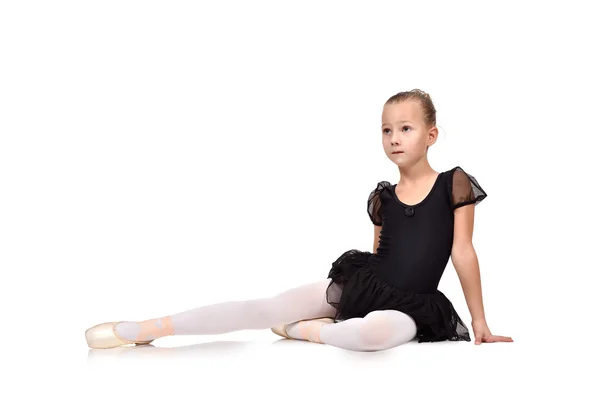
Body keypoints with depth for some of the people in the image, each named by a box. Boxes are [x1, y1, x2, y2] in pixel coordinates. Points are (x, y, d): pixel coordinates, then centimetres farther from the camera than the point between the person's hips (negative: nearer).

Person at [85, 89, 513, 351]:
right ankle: (144, 329, -11)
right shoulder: (382, 195, 6)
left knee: (376, 330, -43)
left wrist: (480, 322, -2)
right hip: (360, 284, 4)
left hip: (410, 308, -4)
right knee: (262, 308, -10)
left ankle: (304, 331, -14)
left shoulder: (455, 184, -5)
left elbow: (464, 253, -4)